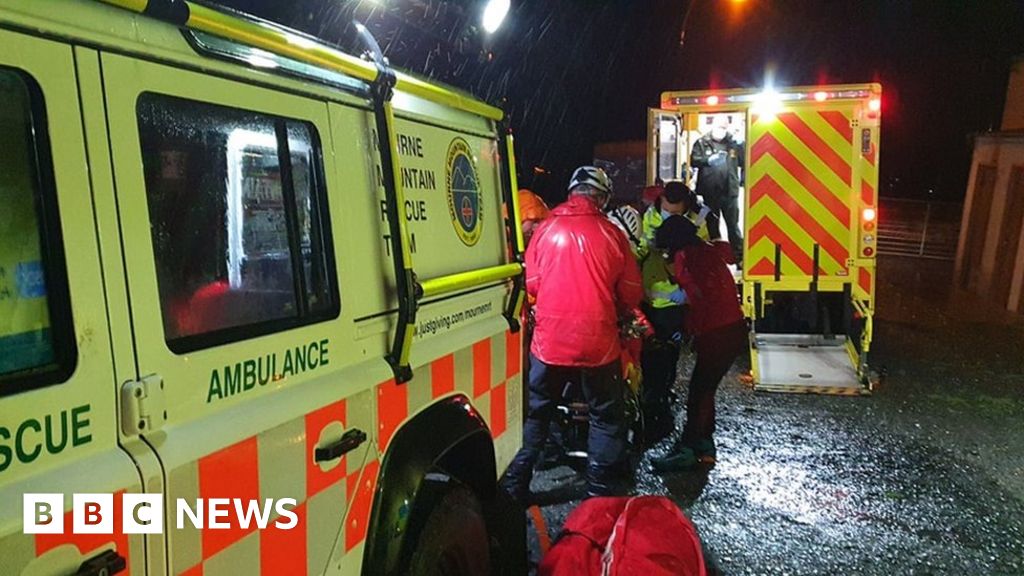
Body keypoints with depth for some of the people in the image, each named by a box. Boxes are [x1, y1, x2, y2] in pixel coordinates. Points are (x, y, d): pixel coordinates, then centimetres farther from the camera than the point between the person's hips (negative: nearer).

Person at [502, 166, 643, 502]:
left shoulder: (545, 230, -1)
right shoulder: (610, 234, -5)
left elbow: (531, 284, 8)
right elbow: (631, 294, 0)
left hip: (549, 339, 2)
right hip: (598, 342, -2)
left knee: (535, 414, 16)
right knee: (606, 417, 15)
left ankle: (515, 486, 22)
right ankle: (601, 491, 21)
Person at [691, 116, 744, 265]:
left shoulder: (733, 143, 9)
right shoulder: (702, 142, 3)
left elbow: (744, 162, 5)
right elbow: (694, 160, -5)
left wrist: (740, 145, -8)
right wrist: (709, 160, -20)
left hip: (730, 191, 1)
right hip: (709, 192, -1)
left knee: (733, 225, 5)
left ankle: (739, 257, 9)